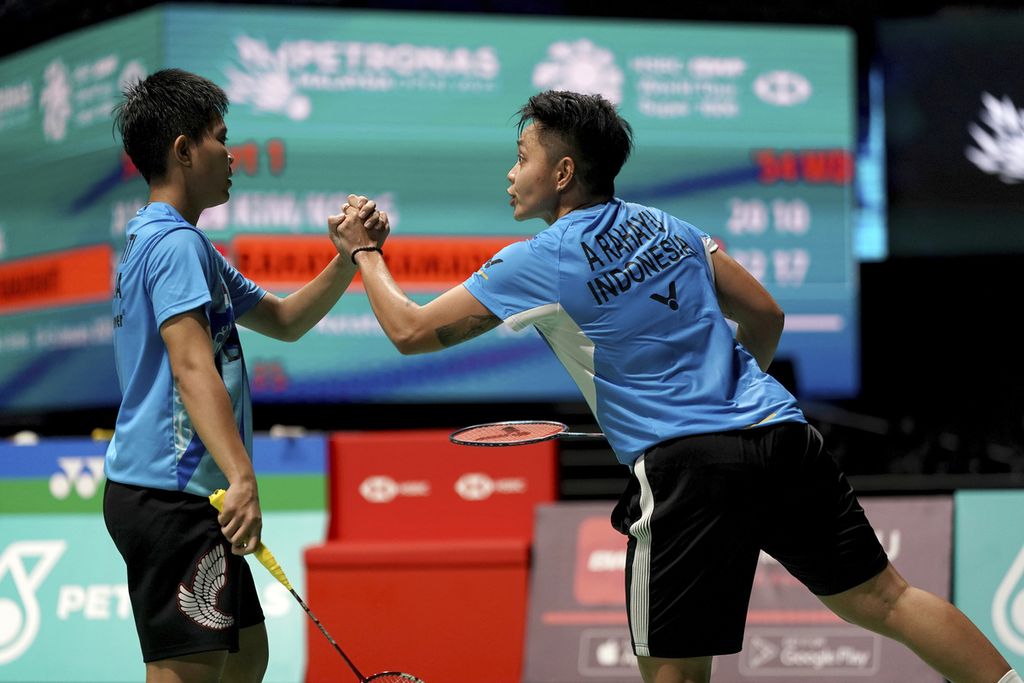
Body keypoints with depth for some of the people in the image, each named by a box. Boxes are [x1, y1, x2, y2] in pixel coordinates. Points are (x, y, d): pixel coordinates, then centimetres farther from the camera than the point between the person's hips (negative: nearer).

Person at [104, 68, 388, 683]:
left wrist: (351, 256, 13)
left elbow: (285, 319, 26)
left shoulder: (162, 240, 21)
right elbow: (193, 368, -25)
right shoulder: (175, 243, -12)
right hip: (170, 497, -11)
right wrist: (242, 478, -35)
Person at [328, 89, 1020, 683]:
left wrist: (364, 251, 22)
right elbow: (764, 315, 22)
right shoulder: (669, 228, 18)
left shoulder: (540, 262, 1)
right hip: (784, 434, 6)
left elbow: (412, 330, 5)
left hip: (690, 467, -6)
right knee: (882, 596, 7)